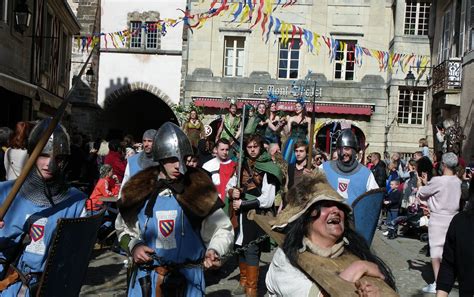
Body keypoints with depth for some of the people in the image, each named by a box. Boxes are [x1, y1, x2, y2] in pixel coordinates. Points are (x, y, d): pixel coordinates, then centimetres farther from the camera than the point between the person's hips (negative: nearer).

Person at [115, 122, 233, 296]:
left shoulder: (198, 188, -9)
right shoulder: (139, 190, -2)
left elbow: (223, 229, -3)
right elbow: (125, 229, 12)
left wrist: (214, 251, -21)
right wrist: (133, 246, -7)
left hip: (187, 280, -2)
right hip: (146, 280, 2)